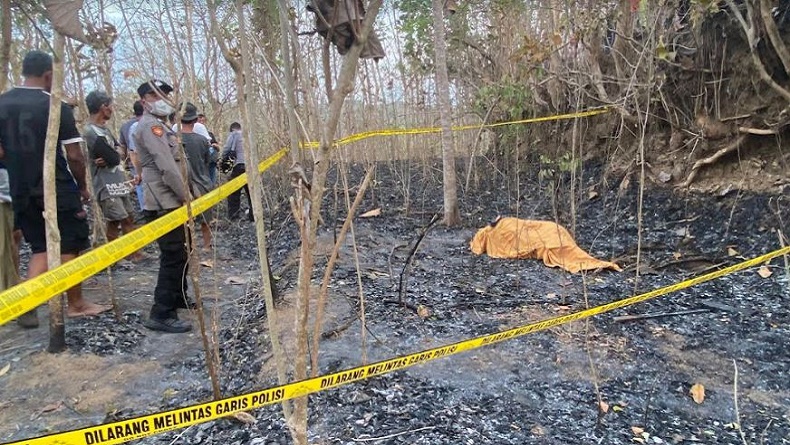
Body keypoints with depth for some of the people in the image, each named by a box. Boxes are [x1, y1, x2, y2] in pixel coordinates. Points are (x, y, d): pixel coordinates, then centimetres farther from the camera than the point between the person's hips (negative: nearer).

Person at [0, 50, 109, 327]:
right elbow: (74, 156, -12)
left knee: (41, 248, 15)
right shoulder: (56, 107, -12)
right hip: (58, 189, -5)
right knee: (68, 247, 8)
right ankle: (76, 304, 19)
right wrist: (82, 186, 2)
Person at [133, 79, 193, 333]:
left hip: (170, 201, 11)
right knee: (173, 257, -10)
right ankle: (161, 315, -6)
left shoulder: (158, 125, 21)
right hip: (164, 203, -11)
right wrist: (186, 196, -15)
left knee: (181, 253, 18)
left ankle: (178, 298, 32)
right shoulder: (151, 126, -13)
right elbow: (167, 168, -22)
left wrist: (183, 196, 12)